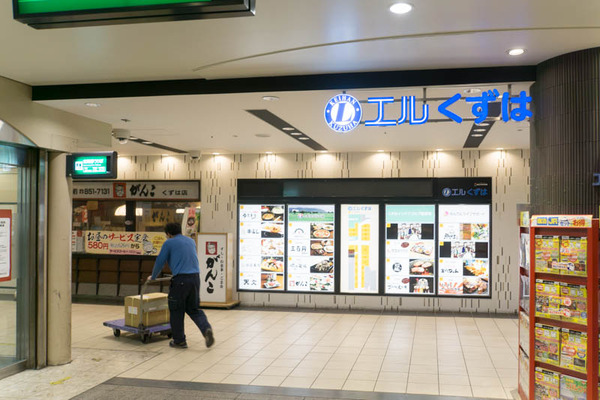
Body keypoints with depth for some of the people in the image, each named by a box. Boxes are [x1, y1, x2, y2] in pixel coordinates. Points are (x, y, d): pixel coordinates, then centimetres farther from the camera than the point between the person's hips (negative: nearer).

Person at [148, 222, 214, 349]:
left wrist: (152, 277, 23)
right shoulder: (191, 241, 20)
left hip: (180, 279, -5)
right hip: (195, 277, 6)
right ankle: (206, 328, -8)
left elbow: (160, 262, 6)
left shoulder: (169, 243, 3)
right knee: (194, 309, 15)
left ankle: (179, 340, 14)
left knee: (176, 311, 8)